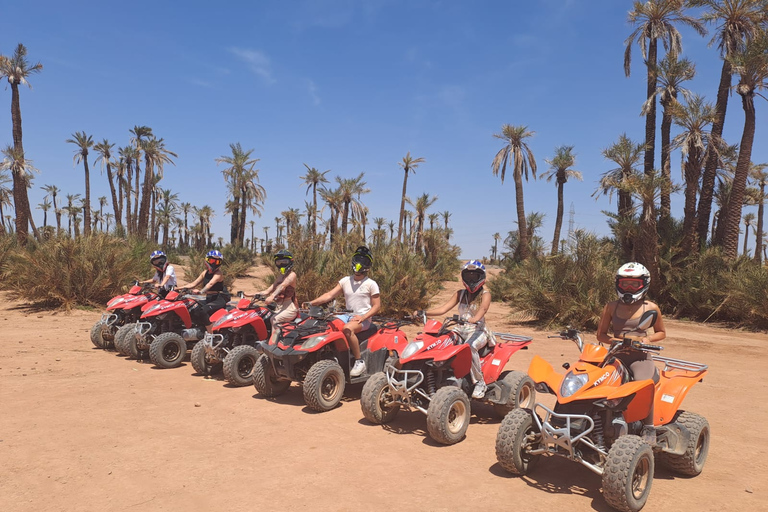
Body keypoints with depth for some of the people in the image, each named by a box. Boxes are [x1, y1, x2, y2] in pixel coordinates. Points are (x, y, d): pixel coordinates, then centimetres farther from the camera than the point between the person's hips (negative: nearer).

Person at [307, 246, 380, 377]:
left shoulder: (371, 284, -1)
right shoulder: (345, 281, 11)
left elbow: (377, 305, -3)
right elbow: (330, 295, 4)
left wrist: (363, 317, -18)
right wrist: (312, 303, -10)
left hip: (363, 318, -5)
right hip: (348, 315, 6)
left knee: (347, 329, -35)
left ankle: (359, 361, -23)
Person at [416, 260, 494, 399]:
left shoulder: (485, 294, -1)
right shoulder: (460, 294, 13)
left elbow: (481, 312, -19)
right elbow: (443, 309, 4)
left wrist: (472, 320, -42)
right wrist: (424, 313, -11)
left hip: (478, 331, -5)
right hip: (461, 330, 5)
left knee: (469, 346, -38)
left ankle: (480, 383, -25)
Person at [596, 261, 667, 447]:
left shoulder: (651, 308, 5)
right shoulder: (611, 307, 8)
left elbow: (661, 332, 16)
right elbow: (601, 334, 11)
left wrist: (647, 339, -5)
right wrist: (617, 340, -9)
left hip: (641, 357, -1)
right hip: (616, 355, 1)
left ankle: (649, 427, -13)